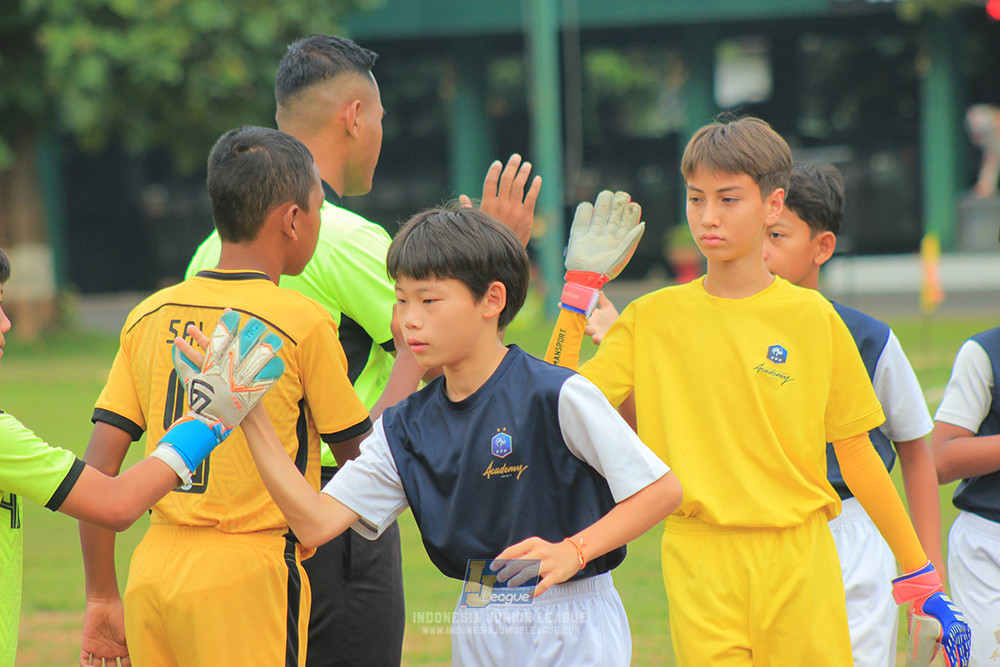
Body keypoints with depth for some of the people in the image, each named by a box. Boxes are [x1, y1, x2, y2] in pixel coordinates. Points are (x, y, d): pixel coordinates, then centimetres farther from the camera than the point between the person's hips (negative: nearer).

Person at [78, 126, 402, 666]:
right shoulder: (303, 322, -7)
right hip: (248, 578, -5)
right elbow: (361, 451, 4)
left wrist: (102, 598, 12)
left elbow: (96, 473, 5)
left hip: (152, 575, 5)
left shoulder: (147, 317, 7)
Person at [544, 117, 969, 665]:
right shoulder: (652, 317, 7)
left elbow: (856, 455, 9)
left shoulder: (812, 317, 3)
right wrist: (580, 290, 0)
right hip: (698, 563, 1)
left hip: (798, 562, -1)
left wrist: (919, 575, 10)